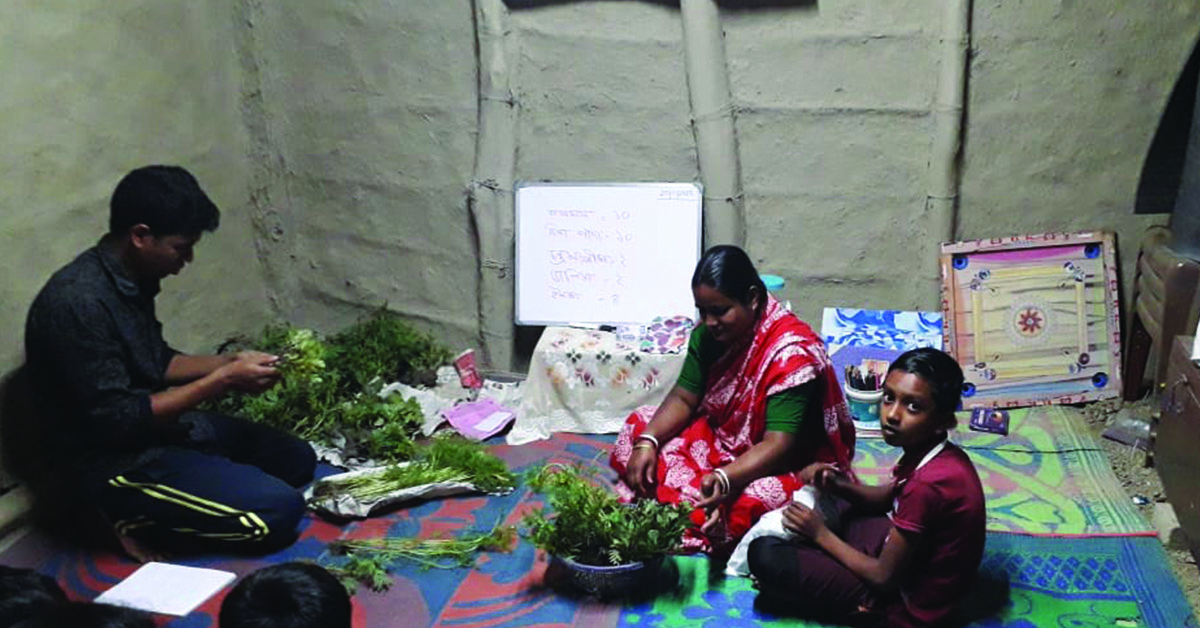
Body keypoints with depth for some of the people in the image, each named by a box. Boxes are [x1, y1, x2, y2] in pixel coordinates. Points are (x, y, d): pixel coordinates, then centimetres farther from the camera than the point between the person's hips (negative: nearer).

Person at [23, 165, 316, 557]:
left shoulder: (131, 278, 2)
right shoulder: (79, 303, -27)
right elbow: (116, 421, -27)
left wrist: (232, 363, 1)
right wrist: (221, 380, -23)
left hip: (161, 427, 10)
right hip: (114, 463, -10)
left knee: (297, 460, 13)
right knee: (278, 510, -19)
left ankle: (151, 512, 10)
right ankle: (140, 522, -2)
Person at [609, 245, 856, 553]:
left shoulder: (792, 352, -28)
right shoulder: (709, 333, -6)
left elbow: (779, 445, -32)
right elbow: (684, 397, -2)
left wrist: (724, 479, -47)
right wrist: (647, 442, -20)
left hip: (784, 463, -8)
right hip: (722, 436, 8)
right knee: (639, 426, -2)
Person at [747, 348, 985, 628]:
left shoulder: (928, 484, -32)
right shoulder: (941, 455, -4)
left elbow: (885, 577, -21)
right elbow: (888, 498, 15)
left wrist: (822, 535, -8)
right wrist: (839, 485, -6)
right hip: (913, 565, 9)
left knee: (764, 554, -17)